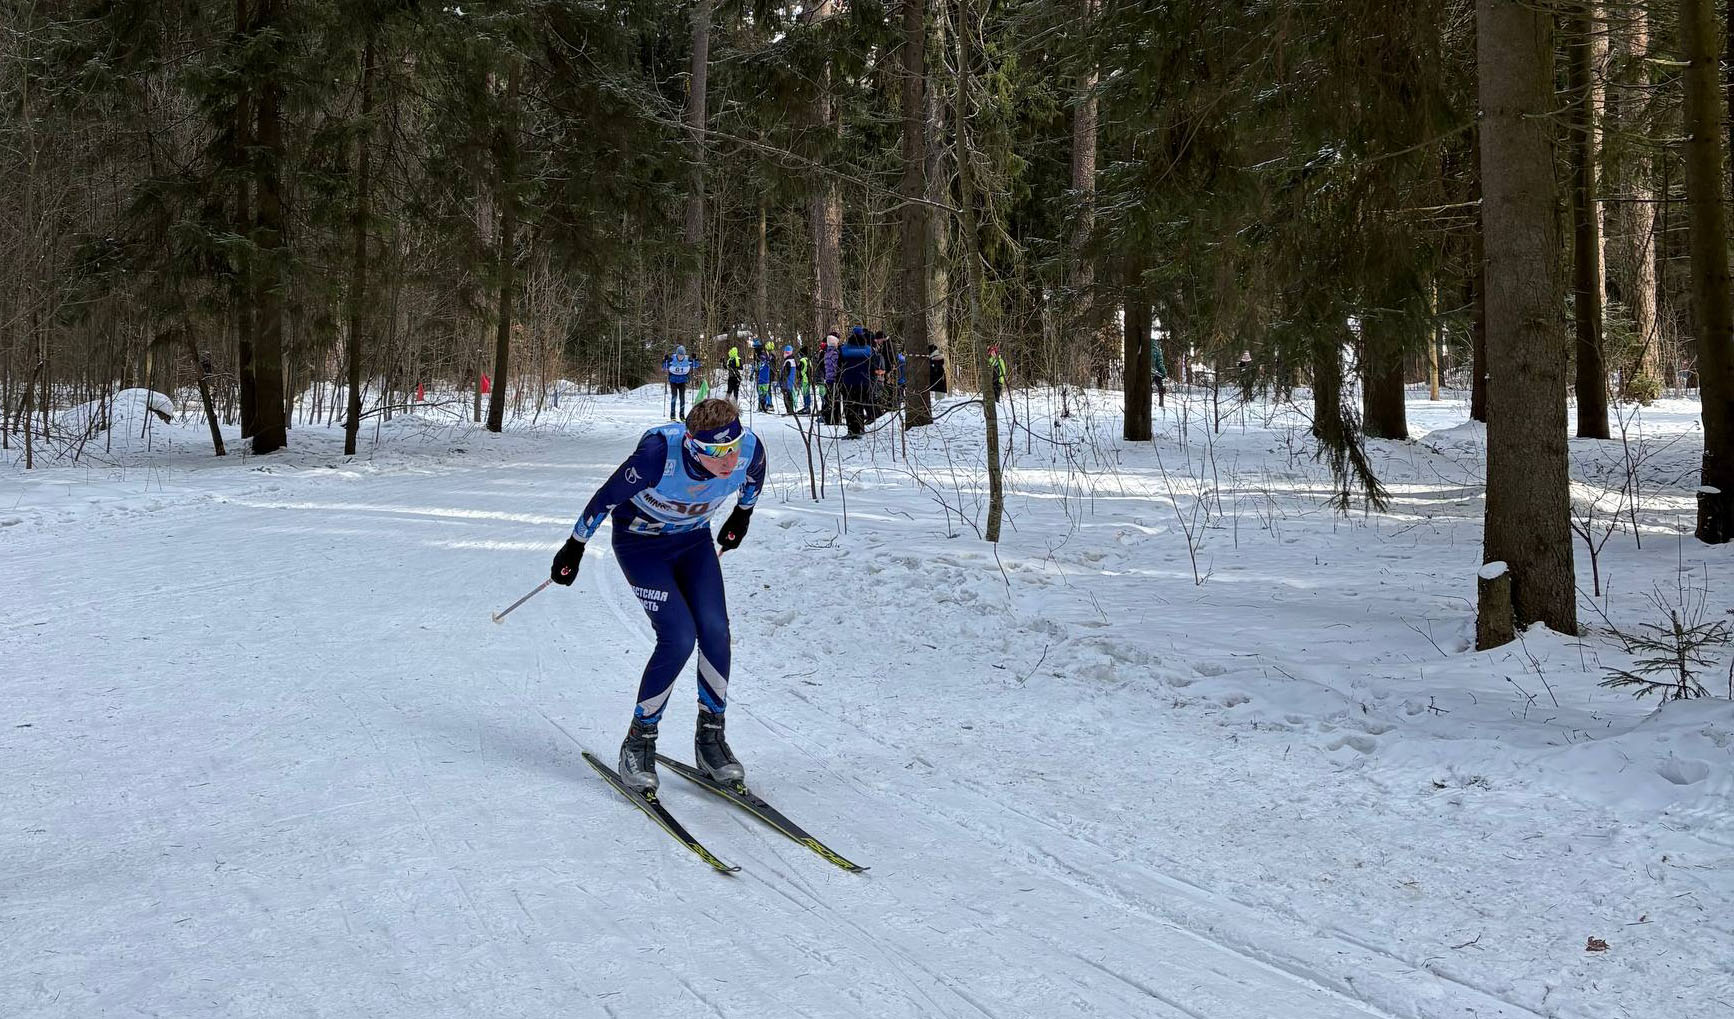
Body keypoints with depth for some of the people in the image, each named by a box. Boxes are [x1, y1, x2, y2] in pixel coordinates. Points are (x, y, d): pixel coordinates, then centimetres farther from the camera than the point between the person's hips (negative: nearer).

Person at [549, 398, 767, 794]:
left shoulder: (750, 449, -25)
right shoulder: (659, 453, -38)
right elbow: (607, 496, -21)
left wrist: (742, 514, 19)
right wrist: (574, 548, -9)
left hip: (694, 540, 4)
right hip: (641, 543, -4)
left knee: (715, 631, -12)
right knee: (679, 637, -18)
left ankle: (711, 739, 6)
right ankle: (638, 743, -1)